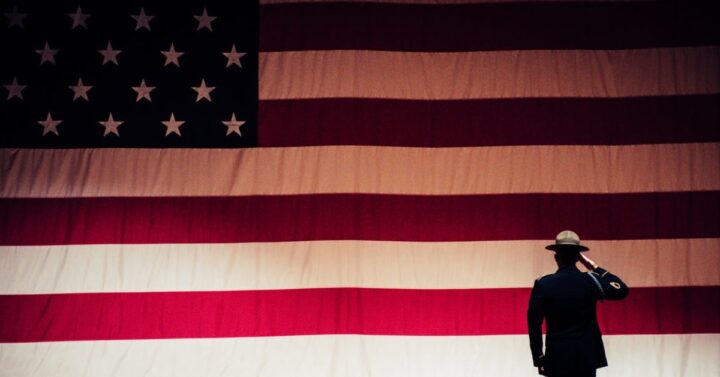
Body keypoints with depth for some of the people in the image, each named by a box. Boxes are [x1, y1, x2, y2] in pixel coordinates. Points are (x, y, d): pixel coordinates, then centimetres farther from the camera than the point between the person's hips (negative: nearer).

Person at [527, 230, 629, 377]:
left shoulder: (543, 284, -7)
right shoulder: (590, 281, -6)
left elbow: (534, 325, -6)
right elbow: (622, 290, 9)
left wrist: (539, 358, 3)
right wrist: (596, 268, 9)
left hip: (557, 357, -1)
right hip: (587, 356, 1)